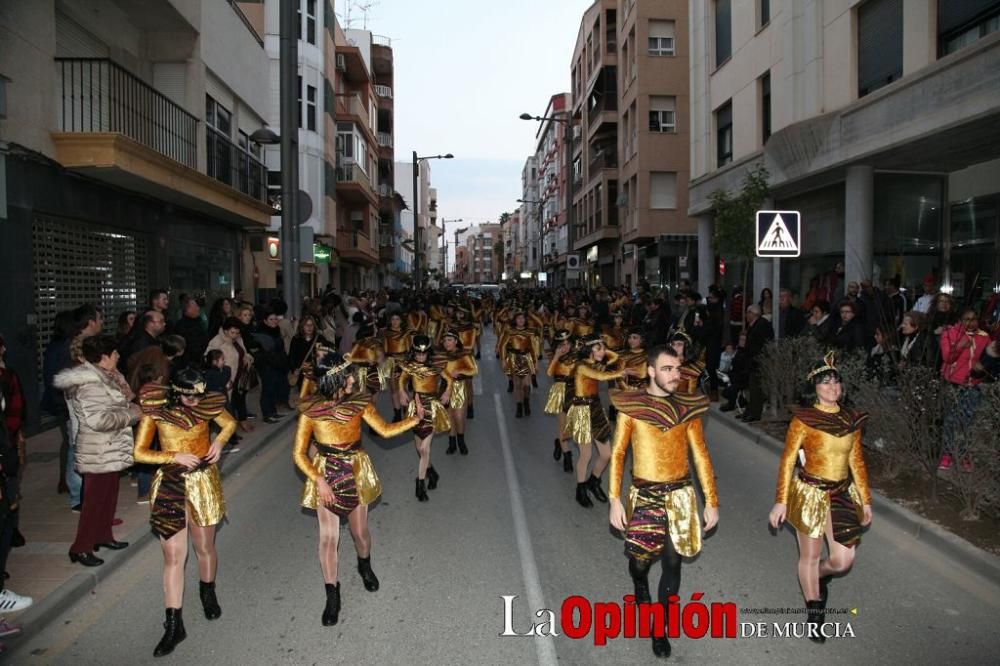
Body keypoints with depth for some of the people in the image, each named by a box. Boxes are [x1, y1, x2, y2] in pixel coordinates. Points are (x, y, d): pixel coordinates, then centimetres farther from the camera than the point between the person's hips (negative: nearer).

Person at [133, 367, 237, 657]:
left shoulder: (207, 404, -9)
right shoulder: (155, 409, -12)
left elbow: (230, 423, 10)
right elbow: (139, 452, -10)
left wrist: (219, 441, -9)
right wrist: (176, 456, -21)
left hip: (203, 483, 1)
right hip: (170, 485, -1)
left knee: (205, 548, 14)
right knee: (173, 556, 1)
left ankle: (208, 594, 42)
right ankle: (173, 625, 11)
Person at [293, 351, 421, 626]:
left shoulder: (358, 403, -7)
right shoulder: (310, 410, -14)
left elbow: (386, 430, -2)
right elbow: (299, 454, -10)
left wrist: (415, 418, -13)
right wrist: (319, 480, -19)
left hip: (356, 472, 2)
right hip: (325, 475, -2)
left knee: (360, 532, 13)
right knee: (328, 537, -1)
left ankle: (365, 567, 46)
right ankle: (332, 597, 15)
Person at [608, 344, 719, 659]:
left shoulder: (687, 409, -2)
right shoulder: (630, 407, -9)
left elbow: (701, 456, 2)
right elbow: (617, 454, -6)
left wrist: (712, 501, 1)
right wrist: (614, 500, -11)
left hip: (680, 495, 2)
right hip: (644, 494, -2)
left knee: (673, 563, 6)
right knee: (639, 559, 5)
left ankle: (659, 628, 24)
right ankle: (640, 586, 43)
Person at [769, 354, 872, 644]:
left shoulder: (852, 418, 2)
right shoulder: (803, 419, -12)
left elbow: (856, 461, 11)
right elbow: (787, 461, -10)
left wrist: (865, 500, 13)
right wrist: (781, 502, -11)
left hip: (842, 494, 4)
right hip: (810, 493, -4)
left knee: (843, 560, 5)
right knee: (810, 556, 9)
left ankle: (819, 576, 41)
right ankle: (815, 613, 30)